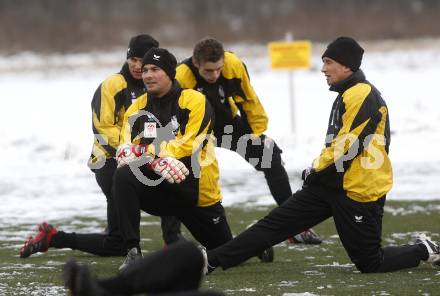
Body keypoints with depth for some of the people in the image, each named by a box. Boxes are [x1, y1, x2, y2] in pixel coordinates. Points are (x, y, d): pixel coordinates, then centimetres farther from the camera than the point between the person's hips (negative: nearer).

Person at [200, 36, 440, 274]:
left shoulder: (363, 95, -15)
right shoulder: (348, 94, 17)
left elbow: (348, 146, -20)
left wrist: (317, 171, -8)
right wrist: (318, 171, 10)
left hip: (359, 192, -9)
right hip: (334, 184, 9)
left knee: (369, 262, -3)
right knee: (277, 222, 2)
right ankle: (212, 260, -1)